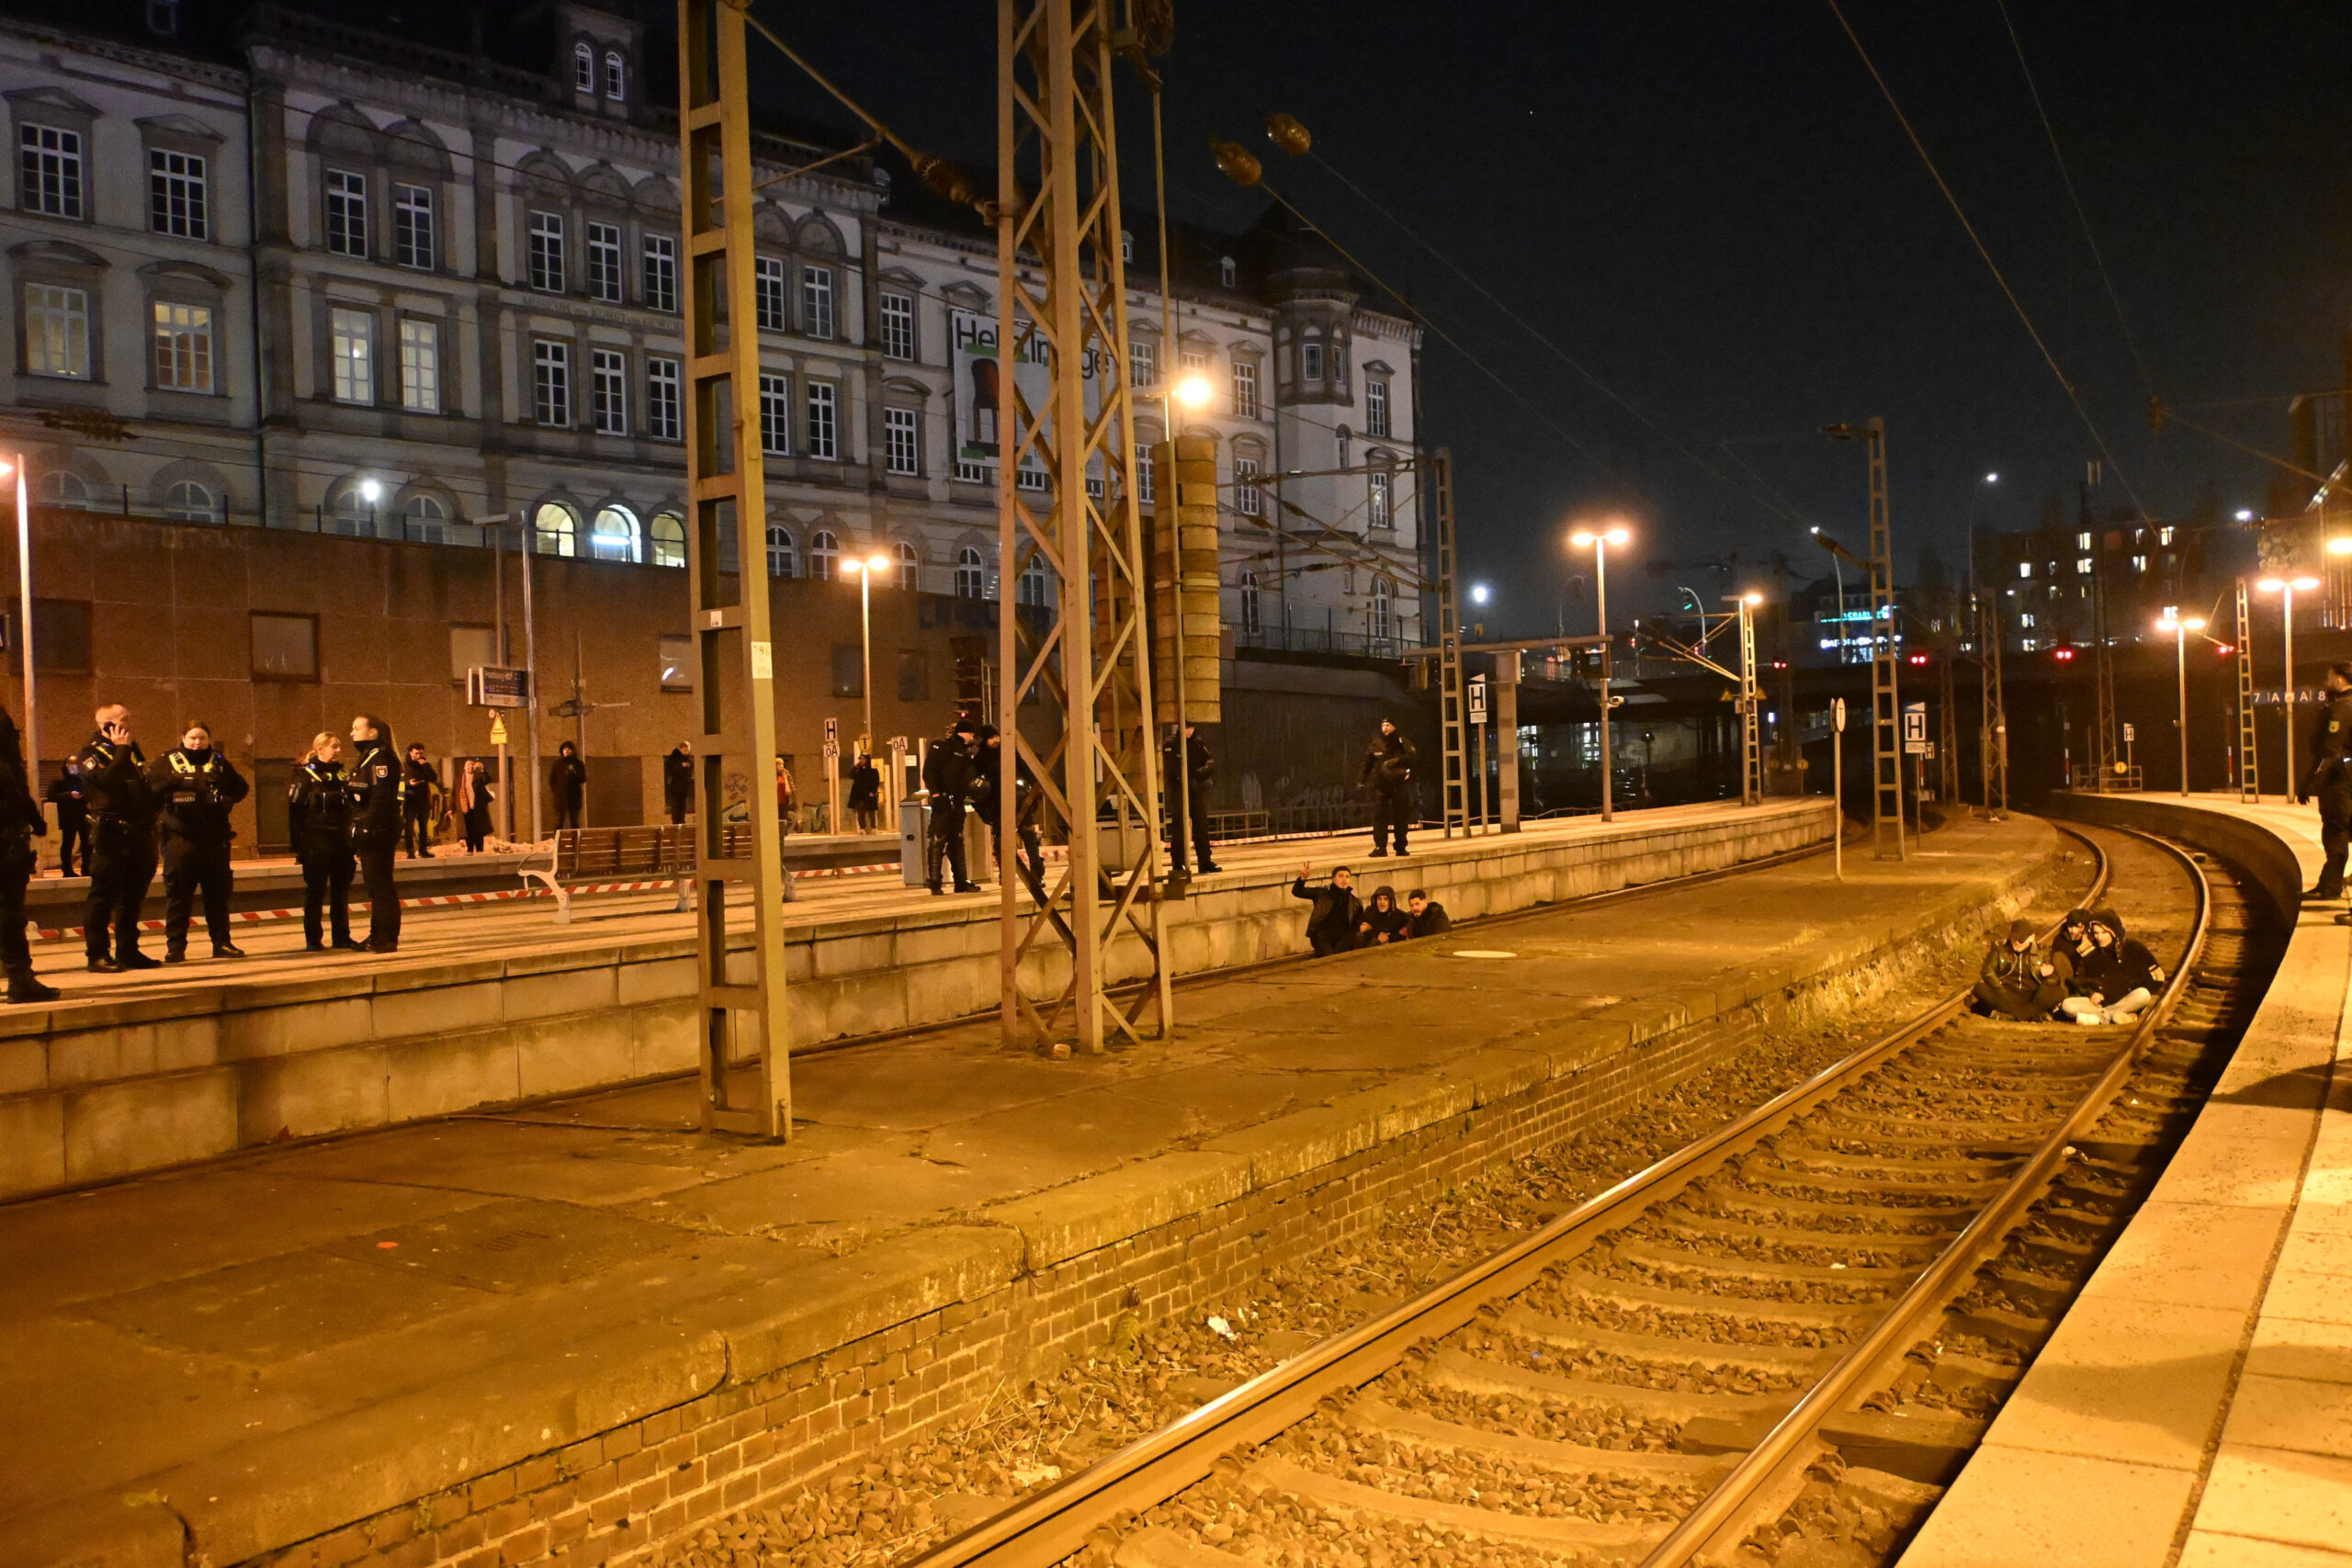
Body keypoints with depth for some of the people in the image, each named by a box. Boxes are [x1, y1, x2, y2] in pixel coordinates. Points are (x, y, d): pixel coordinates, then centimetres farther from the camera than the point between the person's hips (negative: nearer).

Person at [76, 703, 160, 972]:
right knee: (104, 895, -5)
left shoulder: (132, 750, 20)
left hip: (139, 835, 7)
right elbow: (107, 780, -22)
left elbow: (147, 786, 22)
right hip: (111, 836, -7)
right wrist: (121, 750, -12)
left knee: (133, 896, 10)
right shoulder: (89, 753, -2)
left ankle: (128, 951, 16)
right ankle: (97, 955, -2)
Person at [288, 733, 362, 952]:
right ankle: (313, 940, 7)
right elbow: (295, 811, -10)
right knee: (315, 892, 1)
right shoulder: (305, 775, -5)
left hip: (341, 841, 5)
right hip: (316, 842, -5)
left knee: (341, 892, 9)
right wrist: (298, 845, -15)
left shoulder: (342, 774, 12)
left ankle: (342, 937, 16)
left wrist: (352, 839, 9)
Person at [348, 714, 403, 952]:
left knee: (379, 885, -6)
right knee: (376, 885, 14)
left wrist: (366, 830, -25)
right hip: (370, 832, 10)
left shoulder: (380, 757, -13)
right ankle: (378, 936, 21)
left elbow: (380, 798, -21)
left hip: (377, 832, -10)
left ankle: (386, 939, -3)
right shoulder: (366, 758, 20)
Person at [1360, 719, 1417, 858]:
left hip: (1399, 784, 0)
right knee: (1379, 816, -8)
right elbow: (1366, 764, 11)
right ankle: (1380, 846, -7)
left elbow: (1413, 755, -13)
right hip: (1380, 785, 0)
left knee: (1401, 816, 4)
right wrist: (1361, 781, 5)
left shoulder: (1401, 742, 3)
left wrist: (1398, 760, -25)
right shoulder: (1375, 744, 8)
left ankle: (1401, 847, 13)